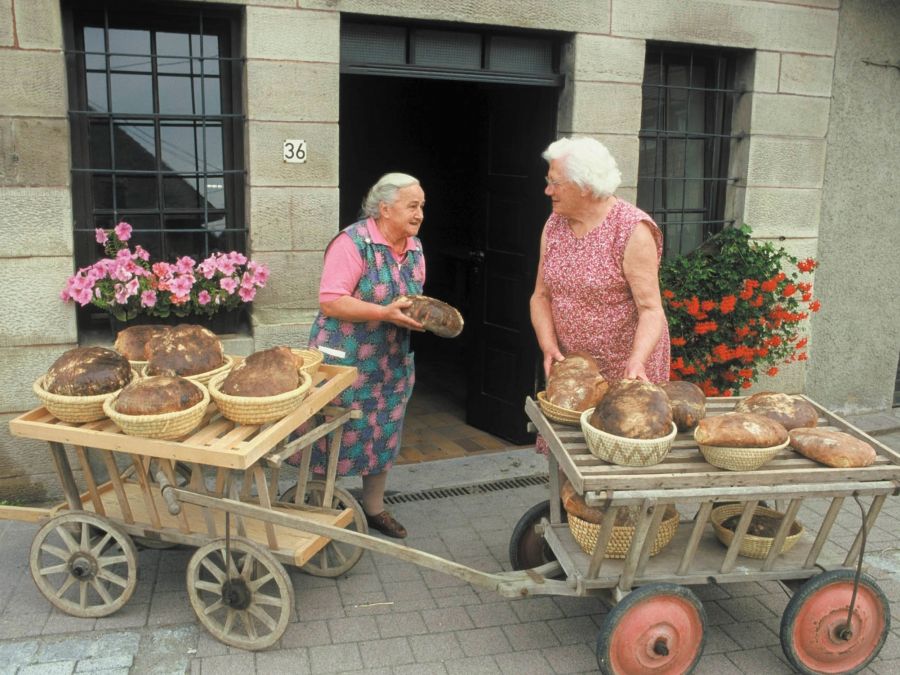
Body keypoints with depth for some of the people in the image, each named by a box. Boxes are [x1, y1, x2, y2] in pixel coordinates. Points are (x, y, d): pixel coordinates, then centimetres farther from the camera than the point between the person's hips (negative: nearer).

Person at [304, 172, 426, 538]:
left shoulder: (414, 247, 6)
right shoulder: (353, 242, -17)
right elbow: (330, 302, -22)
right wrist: (384, 313, -29)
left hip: (393, 364, 7)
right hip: (345, 359, -7)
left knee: (384, 436, 15)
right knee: (336, 436, 2)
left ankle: (374, 508, 32)